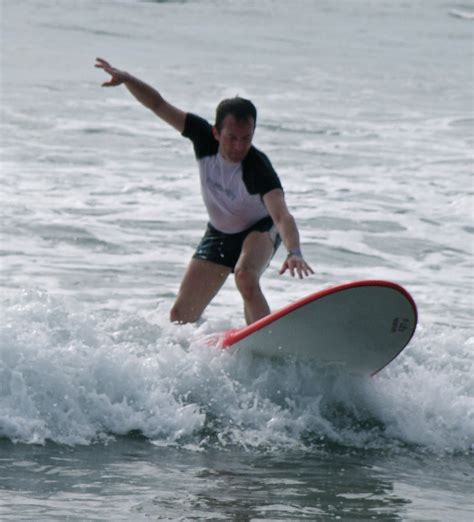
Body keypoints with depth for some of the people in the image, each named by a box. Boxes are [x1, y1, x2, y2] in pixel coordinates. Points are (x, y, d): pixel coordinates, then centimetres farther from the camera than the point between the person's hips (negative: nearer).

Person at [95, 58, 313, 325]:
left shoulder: (258, 168, -36)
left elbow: (282, 215, -49)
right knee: (181, 316, 2)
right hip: (219, 233, 5)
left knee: (246, 276, -39)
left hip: (260, 230, -5)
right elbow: (158, 105, -16)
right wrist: (125, 78, -29)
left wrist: (294, 252, -67)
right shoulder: (204, 138, -24)